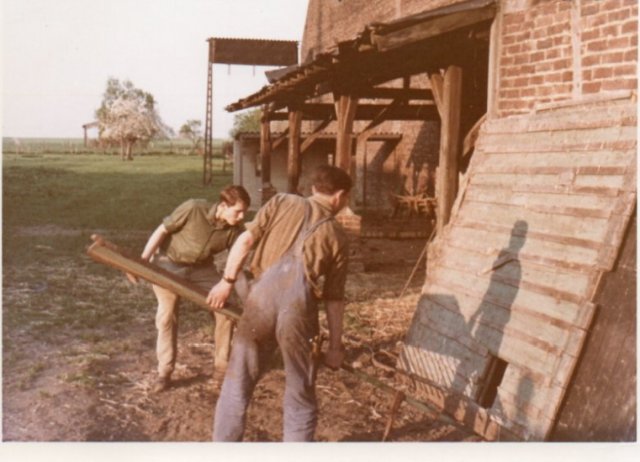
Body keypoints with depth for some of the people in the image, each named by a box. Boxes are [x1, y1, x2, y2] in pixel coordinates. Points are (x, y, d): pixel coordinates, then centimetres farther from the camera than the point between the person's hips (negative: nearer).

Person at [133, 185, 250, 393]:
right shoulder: (193, 208, -30)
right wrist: (142, 262, -19)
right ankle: (164, 372, 13)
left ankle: (221, 367, 11)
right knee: (167, 316, -3)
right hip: (169, 263, -3)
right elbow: (162, 231, -19)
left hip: (201, 268, 3)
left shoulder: (235, 230, -20)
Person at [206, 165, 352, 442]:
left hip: (261, 300, 1)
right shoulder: (337, 236, 15)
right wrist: (335, 345, 21)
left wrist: (227, 281, 11)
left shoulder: (281, 202, 16)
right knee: (300, 400, 15)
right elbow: (334, 299, 14)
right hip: (298, 310, -1)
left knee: (237, 385, 16)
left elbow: (246, 239, 4)